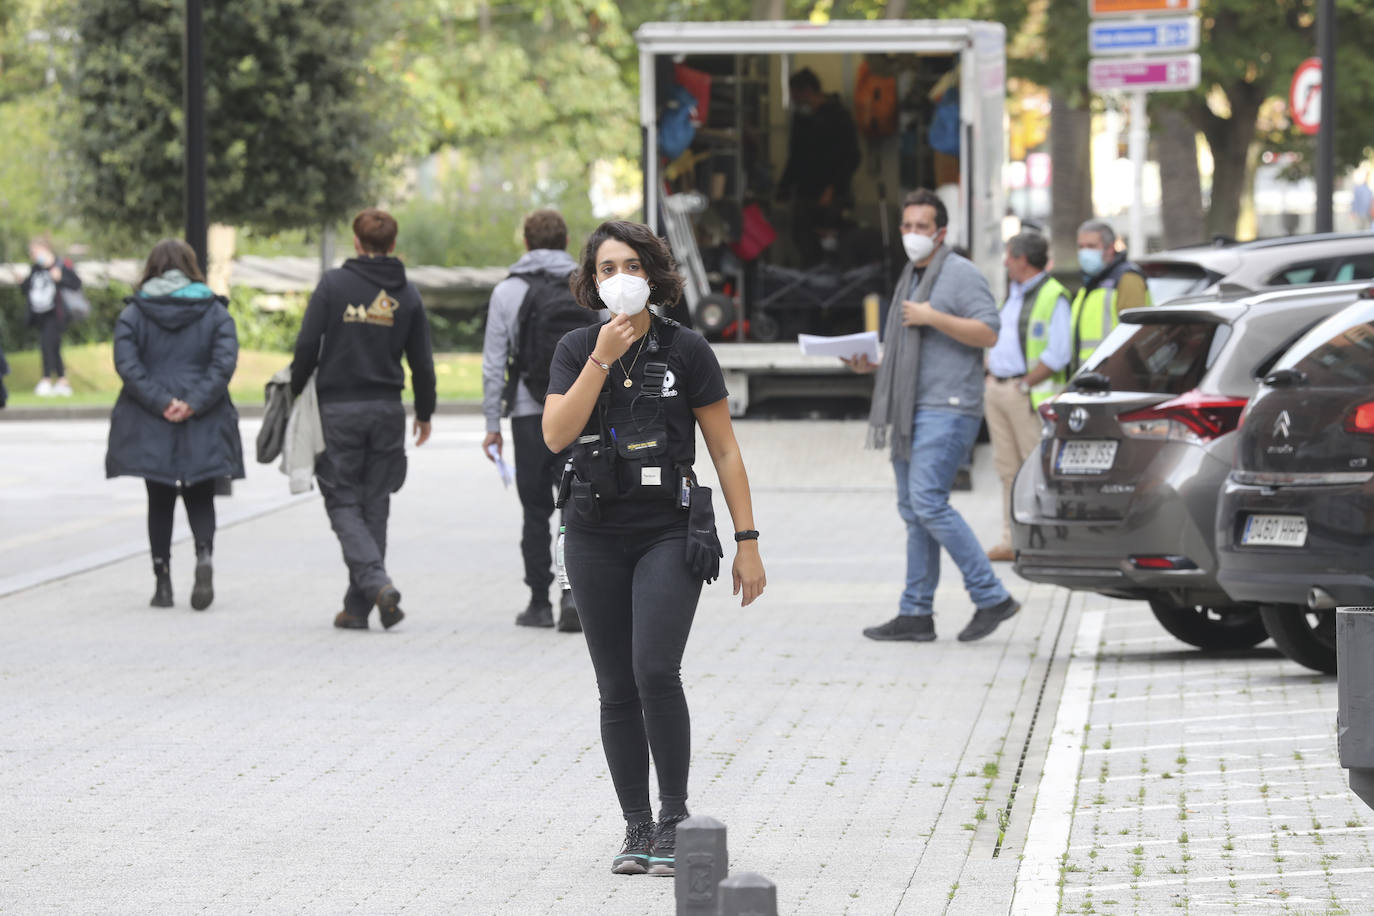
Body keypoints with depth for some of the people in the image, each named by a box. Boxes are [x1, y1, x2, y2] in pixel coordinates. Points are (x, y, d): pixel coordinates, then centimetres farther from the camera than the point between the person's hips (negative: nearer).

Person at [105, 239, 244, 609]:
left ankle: (162, 579, 5)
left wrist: (160, 402, -12)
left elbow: (126, 363, -9)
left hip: (149, 426, 0)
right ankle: (205, 555, -18)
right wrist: (194, 403, -13)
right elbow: (224, 362, -8)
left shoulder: (133, 314, 3)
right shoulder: (215, 312, 4)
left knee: (160, 502, 9)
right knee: (200, 498, 8)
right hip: (204, 427, 0)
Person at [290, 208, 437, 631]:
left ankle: (376, 581, -20)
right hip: (387, 410, 3)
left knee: (343, 503, 2)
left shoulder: (334, 283, -5)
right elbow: (422, 362, 8)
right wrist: (424, 413, 21)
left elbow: (307, 345, -9)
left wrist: (295, 392, 5)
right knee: (375, 505, 10)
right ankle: (357, 606, 10)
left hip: (338, 408, -3)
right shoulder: (407, 294, 4)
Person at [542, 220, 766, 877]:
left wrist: (747, 541, -3)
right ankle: (637, 829, 14)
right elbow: (556, 435, -11)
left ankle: (675, 821, -7)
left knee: (655, 671, -18)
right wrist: (602, 359, -17)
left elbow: (724, 450, 1)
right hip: (596, 538, 3)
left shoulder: (685, 350, -2)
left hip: (670, 533, -3)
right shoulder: (576, 350, 5)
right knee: (617, 690, 5)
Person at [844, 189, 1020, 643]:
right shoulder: (910, 278, 22)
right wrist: (871, 364, 11)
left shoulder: (960, 274, -6)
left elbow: (988, 332, -16)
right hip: (911, 410, 9)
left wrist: (933, 317, -19)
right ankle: (916, 614, 9)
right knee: (913, 510, 7)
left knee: (928, 501, -17)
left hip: (947, 409, -9)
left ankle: (991, 597, -12)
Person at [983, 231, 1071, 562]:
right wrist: (990, 376, 10)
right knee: (1008, 470, 8)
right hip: (997, 389, 9)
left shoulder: (1052, 296, -9)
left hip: (1029, 394, -9)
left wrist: (1025, 384, -15)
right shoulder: (1012, 294, 19)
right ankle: (1013, 541, 11)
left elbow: (1057, 354, -17)